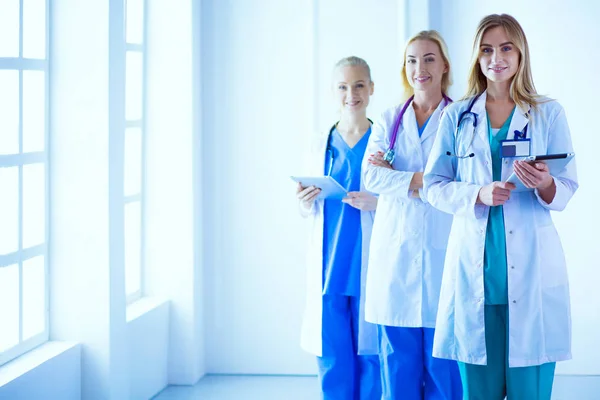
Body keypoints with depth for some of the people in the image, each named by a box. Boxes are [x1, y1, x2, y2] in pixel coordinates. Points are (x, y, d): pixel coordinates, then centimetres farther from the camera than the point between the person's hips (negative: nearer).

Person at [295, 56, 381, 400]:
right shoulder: (321, 145, 11)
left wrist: (376, 203, -17)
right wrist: (306, 200, -6)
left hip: (371, 268, -3)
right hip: (329, 267, 3)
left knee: (371, 356, 1)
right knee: (333, 358, 4)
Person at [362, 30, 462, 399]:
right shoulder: (389, 121, 13)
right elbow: (371, 176, 0)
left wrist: (398, 175, -7)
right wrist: (420, 181, -12)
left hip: (443, 254, -3)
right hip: (396, 254, 3)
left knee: (442, 355, -1)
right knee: (399, 358, 4)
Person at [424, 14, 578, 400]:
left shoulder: (549, 113, 6)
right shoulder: (457, 116, 9)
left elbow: (567, 189, 4)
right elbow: (434, 186, 6)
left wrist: (545, 185, -19)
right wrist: (479, 194, -12)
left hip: (531, 265, -1)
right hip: (474, 264, 1)